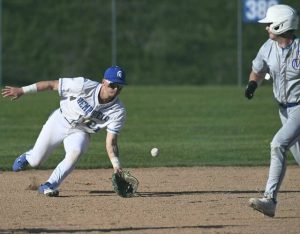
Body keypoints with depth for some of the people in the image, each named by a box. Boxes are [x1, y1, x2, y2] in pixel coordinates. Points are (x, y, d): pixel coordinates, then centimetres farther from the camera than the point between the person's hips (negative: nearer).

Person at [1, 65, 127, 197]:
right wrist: (22, 90, -18)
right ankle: (28, 156, 45)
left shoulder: (118, 112, -24)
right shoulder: (85, 86, -28)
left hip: (80, 133, 0)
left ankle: (49, 186, -25)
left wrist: (116, 166, -37)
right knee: (35, 161, 6)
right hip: (59, 122, 0)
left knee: (75, 152, -34)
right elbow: (52, 84, -19)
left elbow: (111, 142, -23)